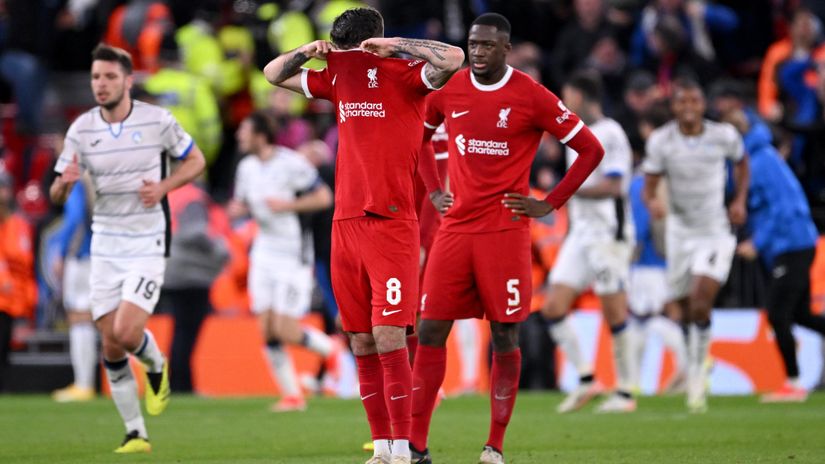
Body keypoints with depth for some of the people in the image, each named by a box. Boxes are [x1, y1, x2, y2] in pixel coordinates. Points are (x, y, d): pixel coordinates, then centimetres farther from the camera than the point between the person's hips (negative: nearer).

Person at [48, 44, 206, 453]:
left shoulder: (157, 120, -7)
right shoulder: (81, 129, -1)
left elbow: (195, 160, 7)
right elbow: (56, 196, 1)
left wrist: (164, 186, -12)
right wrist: (65, 181, -24)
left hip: (147, 245, -3)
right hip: (105, 246, 3)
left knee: (126, 332, -18)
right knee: (111, 345, 1)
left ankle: (157, 368, 17)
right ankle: (136, 434, 12)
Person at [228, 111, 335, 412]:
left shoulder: (291, 164, -15)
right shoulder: (247, 167, 7)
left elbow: (324, 197, -14)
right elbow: (240, 204, 19)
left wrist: (286, 205, -21)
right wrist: (238, 209, -4)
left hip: (294, 255, -7)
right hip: (265, 252, 7)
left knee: (285, 330, -11)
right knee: (268, 332, 0)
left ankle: (332, 350, 16)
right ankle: (292, 396, 10)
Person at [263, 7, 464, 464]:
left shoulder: (405, 76, -2)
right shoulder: (338, 78, 15)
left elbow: (452, 58, -22)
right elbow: (272, 73, 25)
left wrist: (394, 45, -14)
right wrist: (307, 51, 5)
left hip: (391, 224, -6)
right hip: (345, 222, 6)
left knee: (388, 338, -12)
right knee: (361, 344, 5)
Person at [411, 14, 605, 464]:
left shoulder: (531, 97, -5)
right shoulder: (448, 90, 5)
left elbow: (590, 150, 0)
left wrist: (548, 205, -3)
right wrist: (433, 191, 13)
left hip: (505, 229, -3)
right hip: (456, 226, 3)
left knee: (505, 335, -1)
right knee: (430, 330, -3)